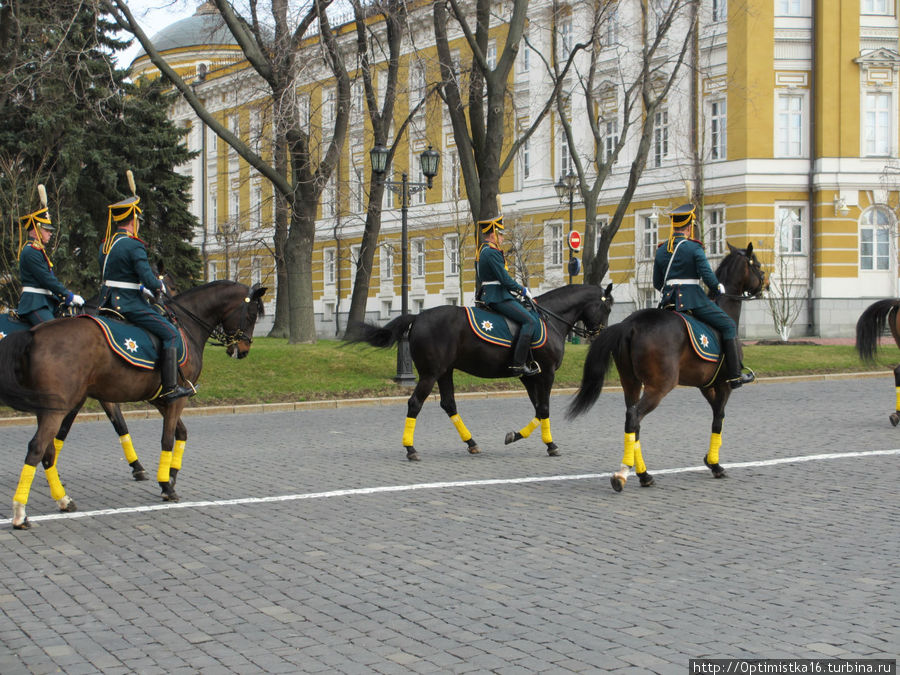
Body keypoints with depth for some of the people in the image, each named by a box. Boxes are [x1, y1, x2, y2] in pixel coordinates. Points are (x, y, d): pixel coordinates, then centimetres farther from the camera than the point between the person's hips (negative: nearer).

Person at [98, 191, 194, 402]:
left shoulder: (106, 245, 12)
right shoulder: (134, 246, -15)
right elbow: (149, 280, -20)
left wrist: (142, 290, 19)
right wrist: (160, 286, 3)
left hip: (108, 302, 9)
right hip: (128, 304, -9)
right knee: (171, 333, -4)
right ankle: (169, 388, -8)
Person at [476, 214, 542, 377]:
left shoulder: (485, 250, 17)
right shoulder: (492, 252, -17)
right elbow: (506, 280, -20)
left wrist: (518, 290, 18)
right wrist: (523, 290, -6)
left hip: (493, 295, 11)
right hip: (498, 298, -11)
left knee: (533, 319, 20)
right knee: (530, 321, -18)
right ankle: (518, 364, -24)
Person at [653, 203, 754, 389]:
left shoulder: (661, 250, 10)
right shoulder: (694, 248, -9)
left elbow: (657, 283, 12)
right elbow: (708, 276, -14)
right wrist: (719, 288, 4)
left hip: (669, 300, 6)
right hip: (693, 299, -6)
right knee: (728, 325, 2)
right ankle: (734, 374, -4)